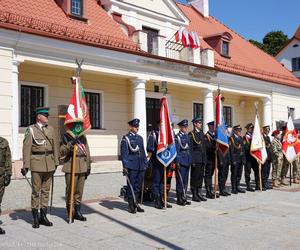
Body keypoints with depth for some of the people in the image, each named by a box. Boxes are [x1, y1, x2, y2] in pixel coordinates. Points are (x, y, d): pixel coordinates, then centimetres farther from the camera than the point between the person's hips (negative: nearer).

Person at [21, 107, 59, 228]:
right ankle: (35, 218, 11)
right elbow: (26, 148, -7)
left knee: (46, 190, 9)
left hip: (49, 163, 4)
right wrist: (25, 165, -11)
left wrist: (56, 162, 9)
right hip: (37, 163, -4)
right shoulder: (31, 130, -2)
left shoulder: (50, 129, 10)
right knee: (36, 191, 2)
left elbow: (55, 146, 12)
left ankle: (43, 216, 18)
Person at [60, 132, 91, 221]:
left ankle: (77, 212, 19)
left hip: (82, 167, 5)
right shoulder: (66, 136, -1)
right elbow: (62, 152, -9)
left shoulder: (83, 137, 13)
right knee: (70, 190, 0)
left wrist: (88, 166, 12)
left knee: (79, 191, 9)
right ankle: (70, 213, 10)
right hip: (71, 168, -5)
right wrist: (70, 144, -23)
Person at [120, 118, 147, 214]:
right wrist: (125, 167, -14)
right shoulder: (126, 138, -4)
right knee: (131, 186, 1)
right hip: (131, 167, -6)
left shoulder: (140, 138, 15)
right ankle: (131, 206, 9)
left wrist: (145, 164, 14)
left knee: (138, 186, 10)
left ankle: (136, 204, 21)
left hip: (140, 167, 6)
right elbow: (124, 154, -8)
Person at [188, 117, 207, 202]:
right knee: (194, 177, -1)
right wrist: (192, 161, -16)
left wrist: (205, 159, 12)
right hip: (196, 159, -7)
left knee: (200, 177, 11)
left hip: (202, 159, 7)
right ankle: (194, 195, 7)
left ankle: (199, 194, 19)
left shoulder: (202, 133, 16)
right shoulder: (191, 134, -7)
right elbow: (190, 148, -11)